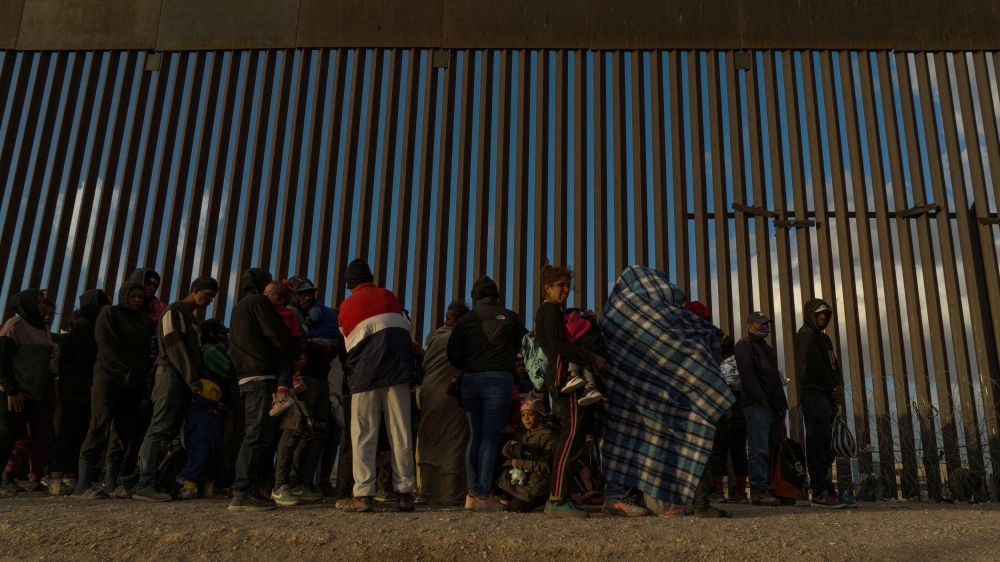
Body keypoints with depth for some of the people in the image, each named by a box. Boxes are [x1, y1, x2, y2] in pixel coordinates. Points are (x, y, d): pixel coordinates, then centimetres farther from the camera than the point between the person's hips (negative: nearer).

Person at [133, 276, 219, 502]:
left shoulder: (192, 318, 25)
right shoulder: (175, 311, -3)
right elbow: (176, 349, -13)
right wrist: (193, 381, -17)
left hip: (185, 380, 9)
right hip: (171, 375, -9)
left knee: (171, 432, 4)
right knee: (159, 429, -12)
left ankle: (157, 480, 4)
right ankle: (145, 485, -14)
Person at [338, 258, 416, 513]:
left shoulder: (346, 306, 8)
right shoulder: (388, 296, 10)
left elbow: (349, 346, 13)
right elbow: (406, 328, 14)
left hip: (365, 375, 0)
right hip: (397, 372, 1)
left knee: (363, 436, 3)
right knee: (400, 434, 2)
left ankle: (363, 494, -4)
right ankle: (404, 492, -1)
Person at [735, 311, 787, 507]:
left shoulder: (765, 347, 27)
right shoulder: (744, 345, -1)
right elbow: (746, 374, -14)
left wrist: (781, 403, 17)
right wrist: (761, 398, -19)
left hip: (771, 405, 9)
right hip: (757, 404, -9)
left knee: (772, 448, 6)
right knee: (759, 449, -11)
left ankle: (770, 487, 9)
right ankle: (759, 490, -12)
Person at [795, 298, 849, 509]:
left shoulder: (823, 337, 25)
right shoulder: (806, 334, -2)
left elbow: (834, 365, 17)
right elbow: (816, 365, -12)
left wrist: (839, 387, 0)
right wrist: (834, 387, -8)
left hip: (828, 396, 9)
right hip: (814, 394, -9)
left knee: (825, 445, 5)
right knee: (818, 444, -11)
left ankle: (824, 490, 6)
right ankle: (821, 493, -13)